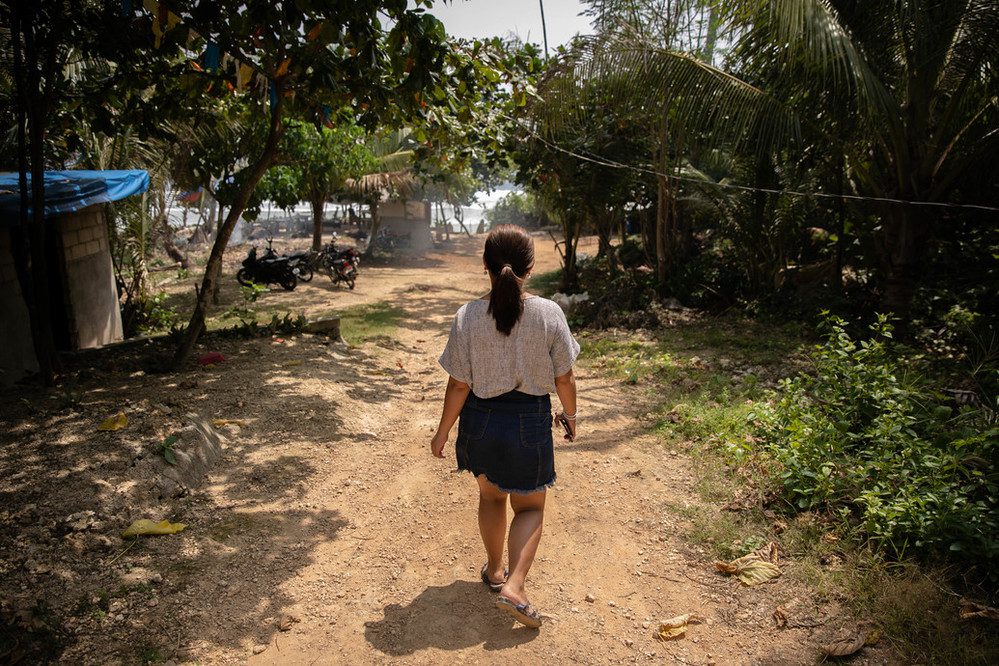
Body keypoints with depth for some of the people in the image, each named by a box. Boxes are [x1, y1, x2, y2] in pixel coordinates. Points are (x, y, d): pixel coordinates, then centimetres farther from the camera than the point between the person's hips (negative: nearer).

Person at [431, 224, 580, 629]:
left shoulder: (468, 316, -15)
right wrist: (570, 415, 13)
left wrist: (443, 432, 3)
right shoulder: (549, 313, -15)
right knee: (530, 507, 18)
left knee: (491, 495, 25)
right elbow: (563, 377, -5)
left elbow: (459, 384, -10)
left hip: (481, 420, 2)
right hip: (530, 421, -1)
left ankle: (494, 569, 44)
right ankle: (514, 587, 2)